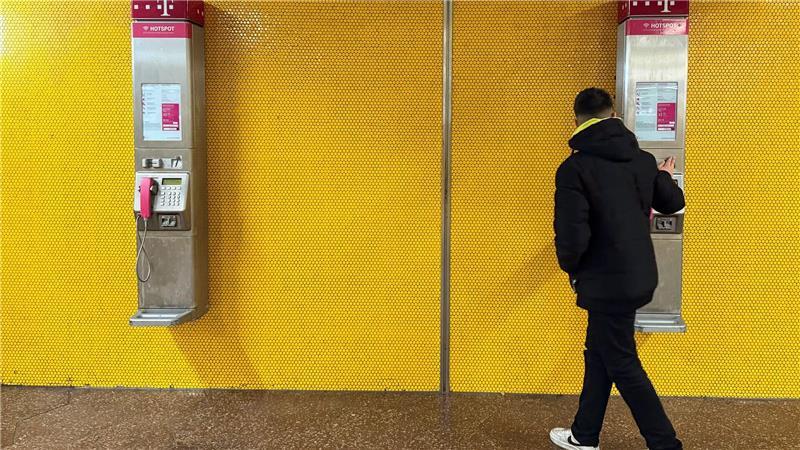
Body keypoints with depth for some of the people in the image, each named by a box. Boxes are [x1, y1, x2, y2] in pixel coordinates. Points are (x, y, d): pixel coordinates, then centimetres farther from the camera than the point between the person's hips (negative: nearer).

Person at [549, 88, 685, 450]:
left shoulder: (574, 168, -18)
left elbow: (571, 234, -23)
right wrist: (664, 177, 37)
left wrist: (571, 268, -3)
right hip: (640, 276, 8)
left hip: (607, 283, -7)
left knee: (622, 366, 8)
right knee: (598, 353, 20)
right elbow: (672, 203, 16)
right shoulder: (642, 159, 2)